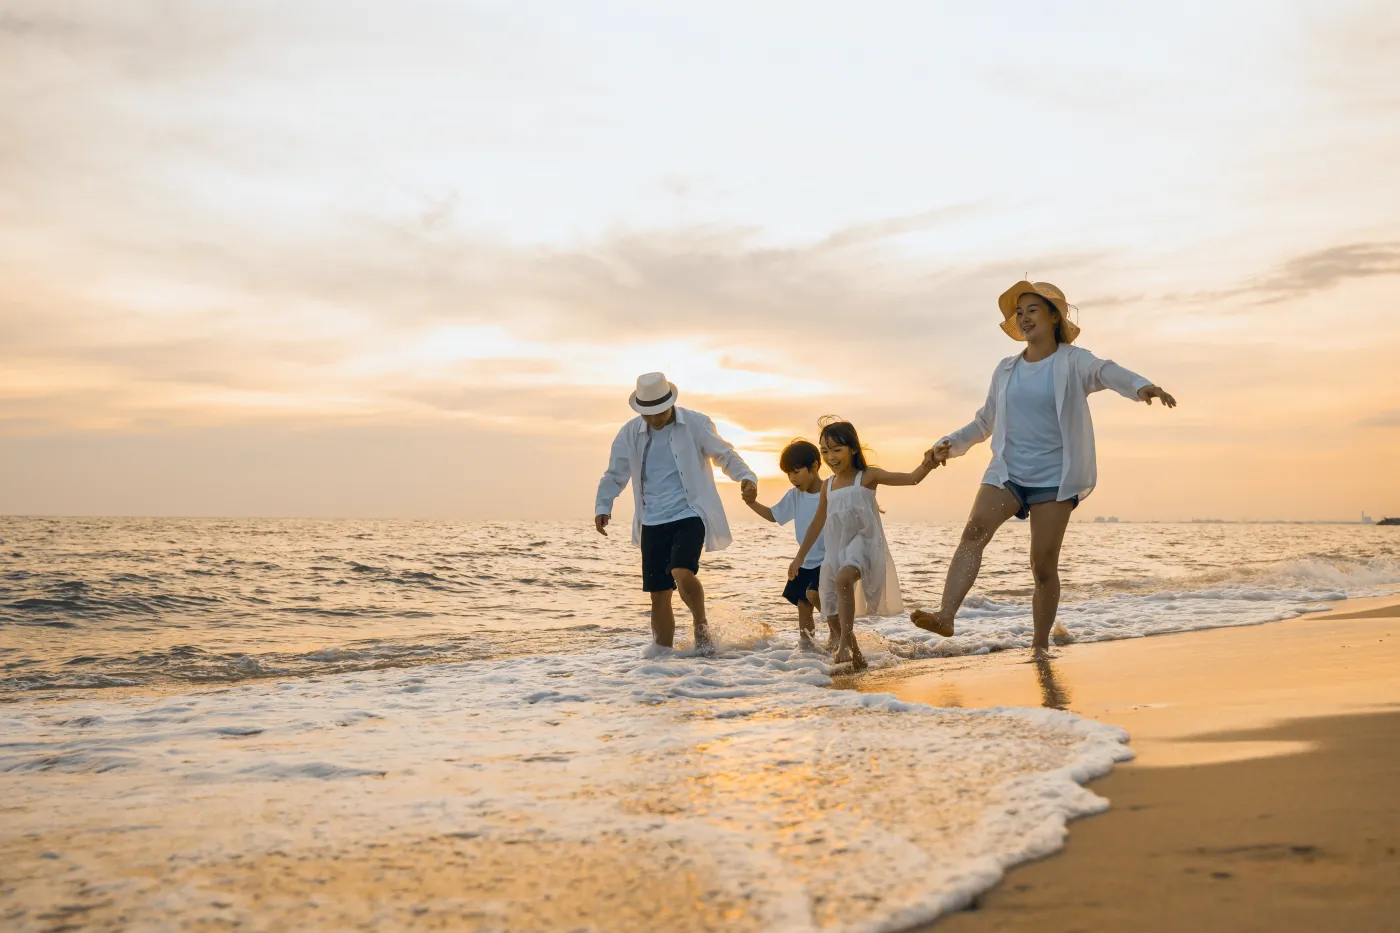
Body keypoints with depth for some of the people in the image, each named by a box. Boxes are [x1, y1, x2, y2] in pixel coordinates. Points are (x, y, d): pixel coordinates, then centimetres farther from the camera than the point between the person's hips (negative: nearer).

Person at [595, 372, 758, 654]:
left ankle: (701, 628, 0)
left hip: (689, 516, -3)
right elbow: (615, 474, 11)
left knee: (682, 572, -26)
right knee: (659, 595, 4)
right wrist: (603, 507, -5)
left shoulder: (696, 424, -3)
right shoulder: (630, 433, 4)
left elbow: (724, 454, 4)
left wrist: (745, 476, -15)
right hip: (652, 523, 4)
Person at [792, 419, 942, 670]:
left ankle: (845, 641, -31)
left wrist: (926, 467, -33)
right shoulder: (827, 486, 13)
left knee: (843, 578, -37)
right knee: (832, 612, 3)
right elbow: (818, 523, 23)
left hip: (864, 543, -7)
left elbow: (910, 479, -12)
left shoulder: (867, 476, -3)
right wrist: (800, 557, 26)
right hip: (837, 550, 7)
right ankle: (855, 655, 20)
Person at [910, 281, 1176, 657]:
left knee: (1044, 564, -4)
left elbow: (1105, 372, -23)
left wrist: (1140, 385, -44)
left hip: (1054, 479, -3)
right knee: (974, 530, -23)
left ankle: (1040, 645, 11)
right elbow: (986, 422, 25)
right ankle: (945, 616, -34)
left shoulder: (1072, 361, 0)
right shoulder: (1006, 369, 14)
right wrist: (952, 443, 10)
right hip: (1007, 472, 3)